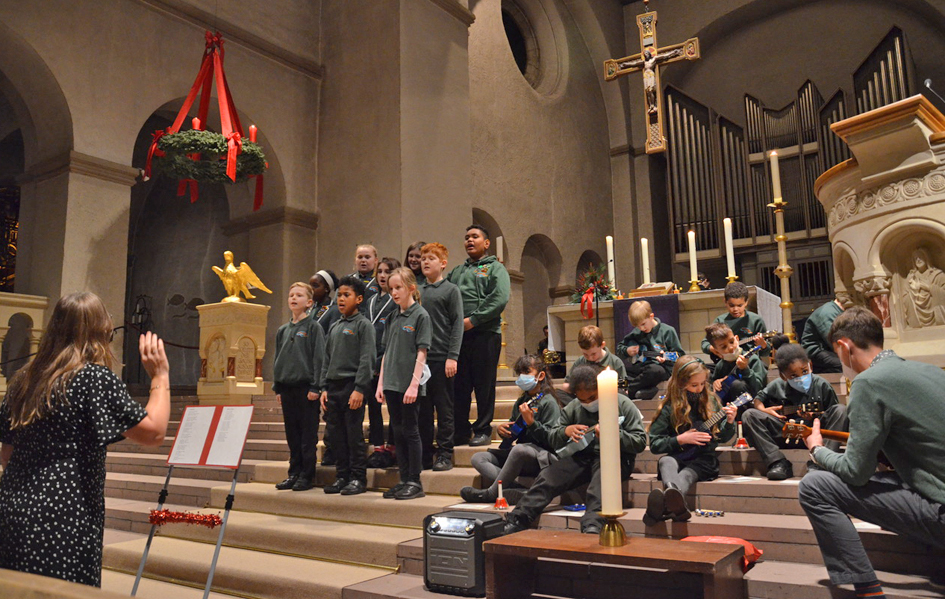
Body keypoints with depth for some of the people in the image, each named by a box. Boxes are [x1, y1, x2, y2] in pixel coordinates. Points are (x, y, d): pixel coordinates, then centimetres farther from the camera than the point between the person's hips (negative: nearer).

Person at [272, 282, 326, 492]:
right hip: (287, 388, 6)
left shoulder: (314, 327, -3)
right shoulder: (282, 330, 14)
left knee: (308, 435, 0)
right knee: (292, 434, 11)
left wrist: (315, 387, -13)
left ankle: (307, 475, 8)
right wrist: (277, 387, 12)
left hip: (306, 387, -6)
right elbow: (277, 359, 18)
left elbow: (319, 357, -8)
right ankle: (294, 473, 20)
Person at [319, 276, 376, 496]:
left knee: (354, 434, -3)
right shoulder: (334, 327, 17)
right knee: (337, 434, 9)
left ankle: (358, 478, 5)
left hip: (352, 387, -7)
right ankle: (342, 476, 19)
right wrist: (324, 388, 10)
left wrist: (359, 389, -18)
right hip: (333, 387, 7)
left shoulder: (363, 325, -3)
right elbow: (326, 360, 19)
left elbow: (367, 359, -11)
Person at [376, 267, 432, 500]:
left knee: (410, 431, 0)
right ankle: (404, 480, 19)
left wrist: (414, 384, -17)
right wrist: (381, 383, 11)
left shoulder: (420, 315, -6)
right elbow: (386, 352, 16)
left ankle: (415, 482, 9)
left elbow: (421, 352, -11)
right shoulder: (393, 318, 14)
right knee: (398, 432, 10)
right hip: (392, 384, 7)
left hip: (409, 385, -7)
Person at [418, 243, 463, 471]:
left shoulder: (451, 290, 0)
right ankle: (425, 454, 17)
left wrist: (452, 357, -13)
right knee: (423, 409, 8)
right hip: (419, 358, 5)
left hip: (441, 358, -5)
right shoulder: (418, 293, 15)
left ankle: (444, 454, 8)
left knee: (444, 409, 1)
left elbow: (457, 324, -6)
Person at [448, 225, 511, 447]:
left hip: (485, 334, -5)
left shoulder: (495, 268, 6)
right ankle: (460, 431, 15)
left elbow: (500, 299, -10)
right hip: (458, 335, 5)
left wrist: (473, 320, -15)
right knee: (459, 385, 6)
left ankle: (483, 431, 10)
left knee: (484, 385, 1)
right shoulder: (456, 272, 23)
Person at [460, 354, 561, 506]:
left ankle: (490, 493, -20)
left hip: (543, 457, -8)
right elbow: (512, 434, 24)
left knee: (519, 449, -39)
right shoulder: (521, 402, 17)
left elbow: (552, 440, -12)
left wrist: (531, 422, -21)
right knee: (478, 458, -7)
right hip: (521, 459, 8)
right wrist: (503, 430, 2)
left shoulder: (548, 402, -4)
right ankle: (520, 491, -28)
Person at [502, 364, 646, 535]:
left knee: (601, 478, -39)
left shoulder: (623, 405, 1)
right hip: (582, 457, 4)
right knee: (547, 477, -19)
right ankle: (515, 522, -20)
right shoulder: (572, 408, 12)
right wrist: (565, 431, -9)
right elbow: (553, 440, 15)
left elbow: (640, 441, -3)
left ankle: (592, 527, -53)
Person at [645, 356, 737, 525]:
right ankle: (677, 504, -66)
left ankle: (669, 503, -67)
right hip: (676, 458, 0)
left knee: (687, 473, -34)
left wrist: (730, 422, -6)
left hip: (703, 459, 0)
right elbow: (654, 444, -1)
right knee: (665, 462, -34)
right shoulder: (669, 407, 1)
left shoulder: (711, 402, 7)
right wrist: (680, 439, -13)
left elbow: (722, 438, 14)